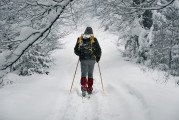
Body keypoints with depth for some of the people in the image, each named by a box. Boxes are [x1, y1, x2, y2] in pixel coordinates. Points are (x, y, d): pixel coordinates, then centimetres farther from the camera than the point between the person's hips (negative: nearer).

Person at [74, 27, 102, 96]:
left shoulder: (80, 39, 5)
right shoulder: (94, 39, -1)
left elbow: (76, 50, 10)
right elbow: (98, 50, -3)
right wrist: (98, 57, 15)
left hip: (83, 59, 1)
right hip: (91, 59, 0)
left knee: (83, 74, 4)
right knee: (90, 74, 11)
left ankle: (83, 87, -16)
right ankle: (89, 89, 11)